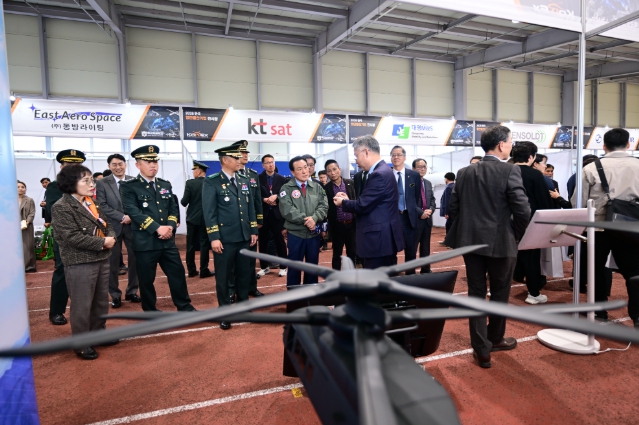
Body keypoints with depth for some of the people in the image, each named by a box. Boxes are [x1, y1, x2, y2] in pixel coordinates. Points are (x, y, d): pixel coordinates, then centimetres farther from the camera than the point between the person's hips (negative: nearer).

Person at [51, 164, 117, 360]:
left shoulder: (93, 204, 12)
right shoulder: (61, 207, -13)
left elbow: (106, 225, 14)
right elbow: (73, 237, -21)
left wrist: (111, 237, -8)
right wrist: (102, 242, -19)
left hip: (101, 259, 8)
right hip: (79, 264, -8)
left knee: (101, 300, 18)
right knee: (82, 305, 3)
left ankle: (99, 332, 36)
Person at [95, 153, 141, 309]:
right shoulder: (102, 183, -1)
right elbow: (102, 206, -8)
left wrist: (132, 217, -12)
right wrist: (122, 217, -16)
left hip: (133, 225, 2)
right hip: (113, 227, -2)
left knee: (135, 259, 7)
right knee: (113, 262, 5)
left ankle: (132, 292, 23)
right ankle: (115, 295, 19)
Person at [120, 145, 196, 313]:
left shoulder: (165, 184, 12)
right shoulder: (128, 186, -5)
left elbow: (173, 209, 12)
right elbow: (133, 212, -16)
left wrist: (170, 226, -8)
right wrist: (157, 228, -22)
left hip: (167, 240, 5)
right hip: (144, 241, -4)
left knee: (178, 273, 9)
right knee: (146, 279, 7)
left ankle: (184, 307, 24)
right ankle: (150, 311, 26)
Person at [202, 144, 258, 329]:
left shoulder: (244, 181, 13)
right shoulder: (211, 182, -5)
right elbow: (209, 212, -10)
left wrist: (254, 231, 10)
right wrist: (214, 238, -16)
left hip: (244, 237, 5)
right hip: (224, 239, -5)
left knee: (244, 274, 14)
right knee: (224, 278, 6)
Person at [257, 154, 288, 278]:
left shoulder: (281, 179, 3)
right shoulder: (258, 178, 2)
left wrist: (276, 197, -18)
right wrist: (265, 200, -16)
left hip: (277, 214, 0)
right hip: (263, 214, 1)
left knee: (280, 241, 6)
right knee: (263, 241, 9)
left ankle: (283, 267, 17)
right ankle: (264, 267, 22)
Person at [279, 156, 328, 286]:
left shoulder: (317, 187, 8)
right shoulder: (286, 188, -3)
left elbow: (324, 206, -2)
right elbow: (287, 210, -15)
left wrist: (314, 218, -20)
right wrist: (305, 220, -20)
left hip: (314, 233, 3)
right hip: (295, 233, -3)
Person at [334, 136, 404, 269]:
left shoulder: (380, 174, -20)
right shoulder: (381, 171, 12)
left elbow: (362, 206, -19)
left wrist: (343, 202, -2)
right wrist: (348, 199, 7)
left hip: (378, 238, -10)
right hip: (385, 237, 10)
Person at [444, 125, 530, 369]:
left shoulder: (465, 172, 3)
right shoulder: (510, 171, -11)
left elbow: (453, 208, 4)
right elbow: (523, 211, -15)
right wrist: (515, 236, 1)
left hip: (470, 241, 4)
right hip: (500, 242, -3)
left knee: (476, 294, 10)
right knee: (499, 294, 16)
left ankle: (481, 350, 14)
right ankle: (494, 339, 35)